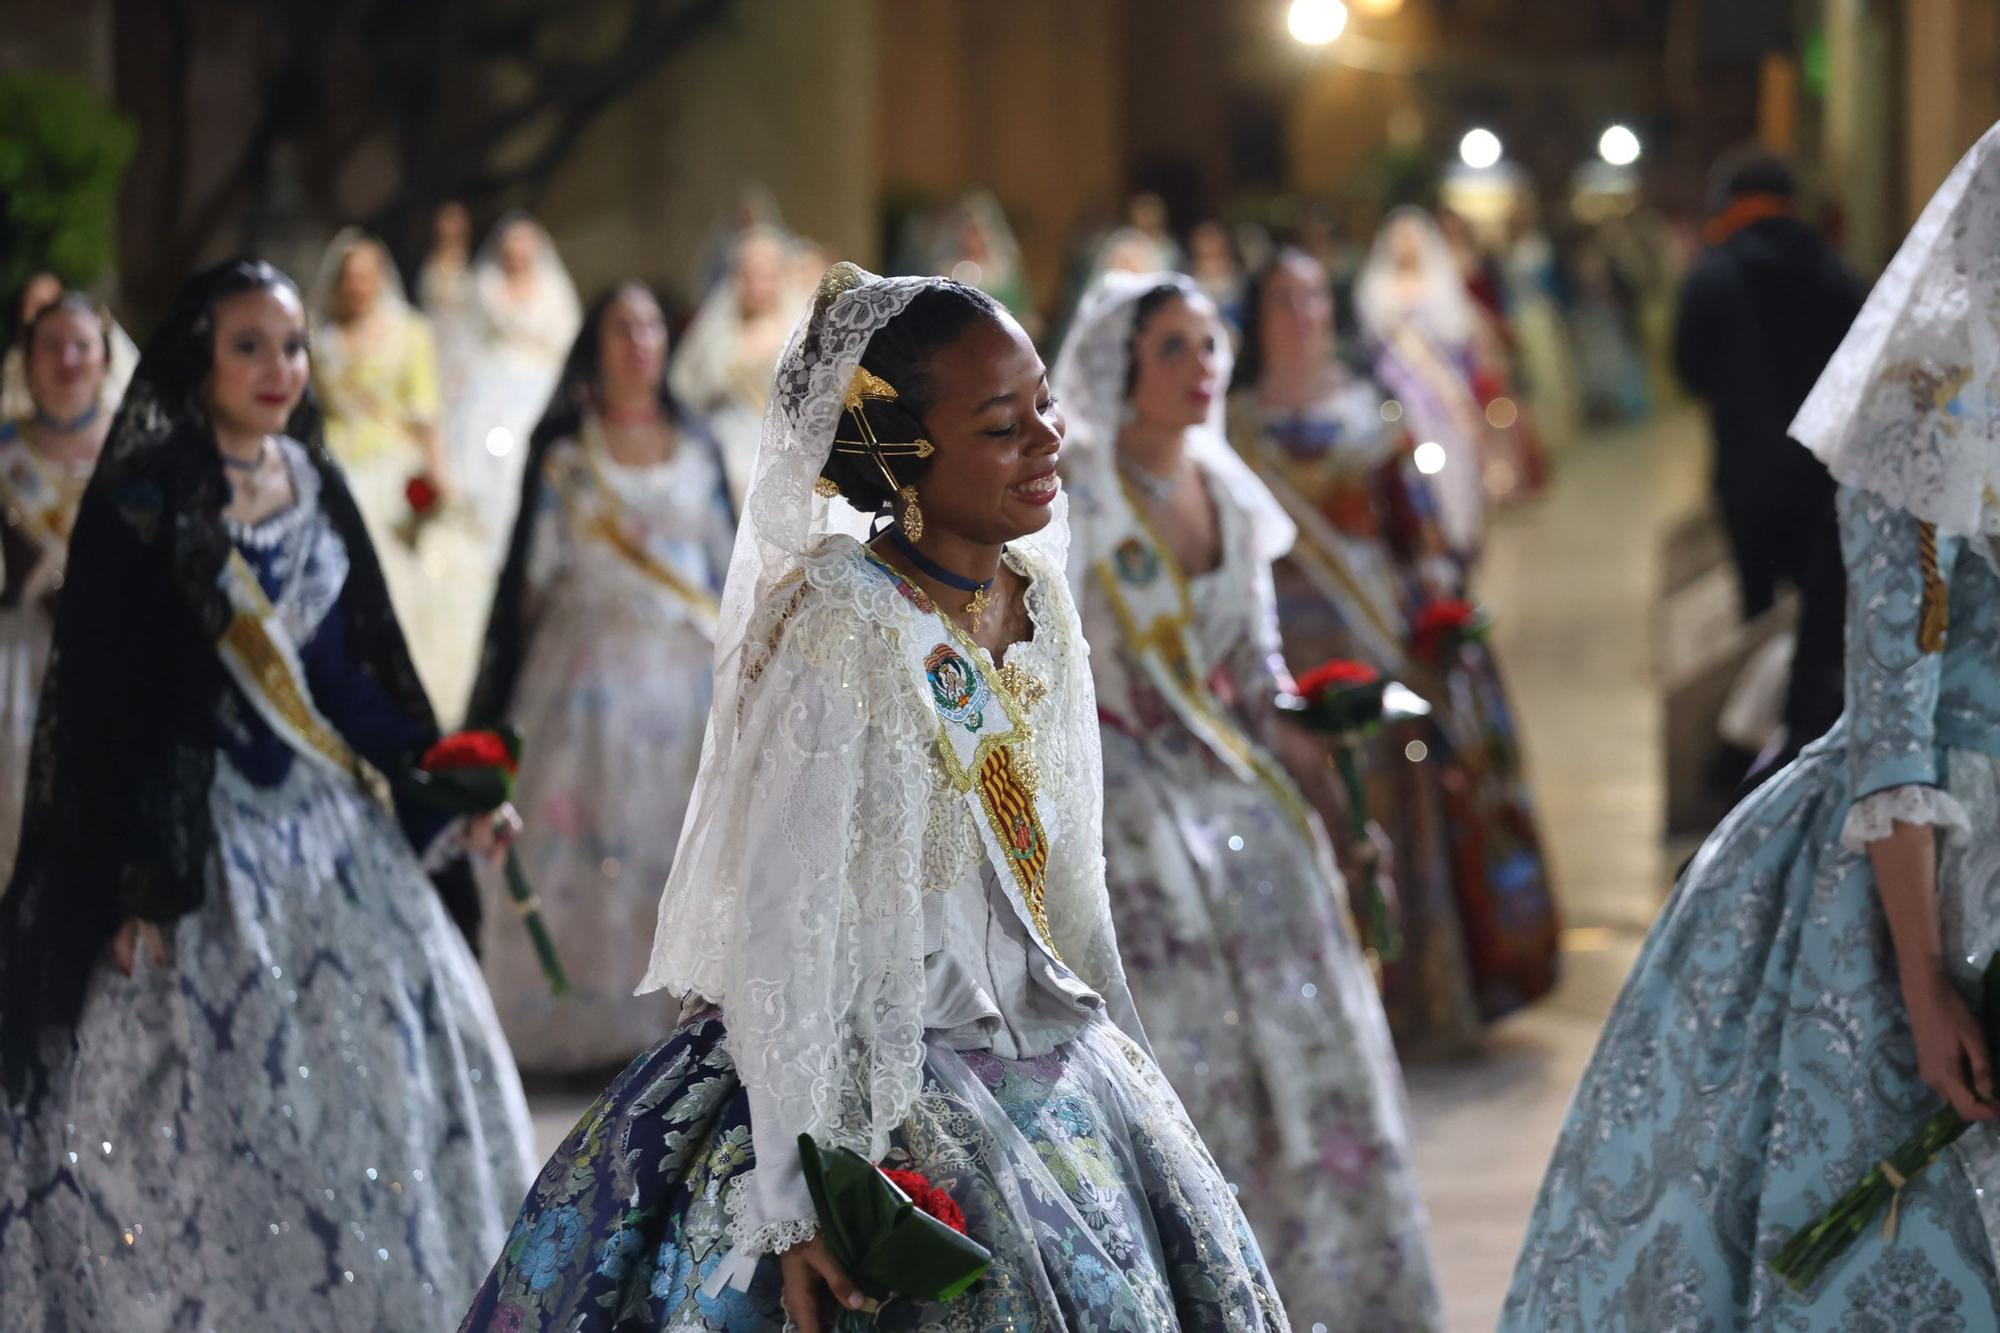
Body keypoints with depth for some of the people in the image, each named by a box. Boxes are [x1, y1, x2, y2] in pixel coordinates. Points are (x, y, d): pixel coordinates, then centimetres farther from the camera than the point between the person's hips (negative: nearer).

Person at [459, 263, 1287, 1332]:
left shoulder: (1040, 599, 4)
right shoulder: (840, 623, -19)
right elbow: (783, 929, -20)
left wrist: (1124, 1065, 19)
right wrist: (797, 1202, -23)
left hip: (1046, 1053, 8)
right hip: (876, 1073, -8)